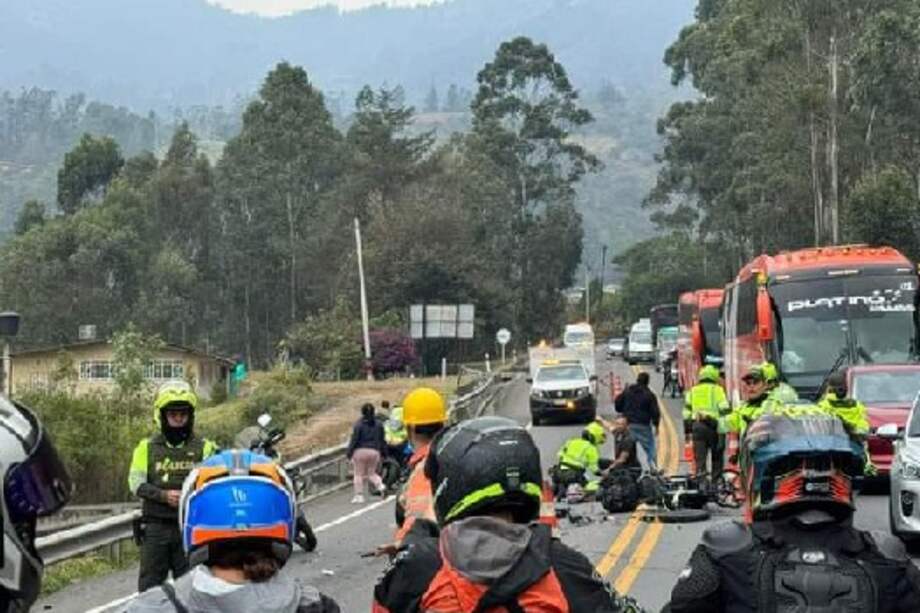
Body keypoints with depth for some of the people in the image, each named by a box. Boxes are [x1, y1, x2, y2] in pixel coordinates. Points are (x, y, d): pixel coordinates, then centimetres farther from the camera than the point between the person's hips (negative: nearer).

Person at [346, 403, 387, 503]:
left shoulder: (359, 424, -6)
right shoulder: (379, 424, 7)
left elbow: (354, 440, -8)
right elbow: (382, 440, 11)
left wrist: (349, 453, -3)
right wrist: (383, 453, 19)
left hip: (360, 451, -4)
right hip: (374, 451, 4)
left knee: (359, 474, 4)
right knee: (371, 472, 16)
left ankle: (359, 495, 2)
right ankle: (380, 485, -8)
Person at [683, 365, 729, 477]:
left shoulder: (692, 391, 16)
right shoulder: (717, 390, 4)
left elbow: (687, 412, 12)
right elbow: (724, 410, -5)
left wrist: (687, 430, 14)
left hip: (696, 426, 2)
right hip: (713, 426, -2)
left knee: (699, 459, 0)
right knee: (716, 458, 10)